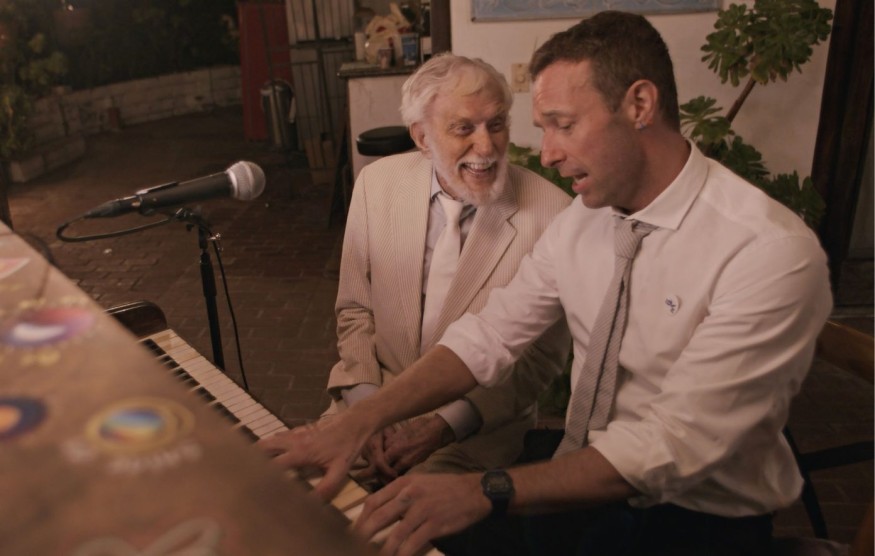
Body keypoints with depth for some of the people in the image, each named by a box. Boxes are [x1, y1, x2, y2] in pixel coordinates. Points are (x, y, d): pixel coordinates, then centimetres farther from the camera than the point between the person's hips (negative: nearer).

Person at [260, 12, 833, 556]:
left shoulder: (774, 252, -21)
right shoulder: (581, 220, -1)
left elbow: (674, 443, -26)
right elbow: (489, 334, -3)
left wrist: (487, 491, -34)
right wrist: (361, 422, -15)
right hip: (581, 484, 5)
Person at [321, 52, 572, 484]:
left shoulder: (550, 213, -15)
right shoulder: (376, 184, -4)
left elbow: (544, 355, -8)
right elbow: (355, 310, 5)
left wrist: (446, 425, -15)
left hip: (478, 426, -2)